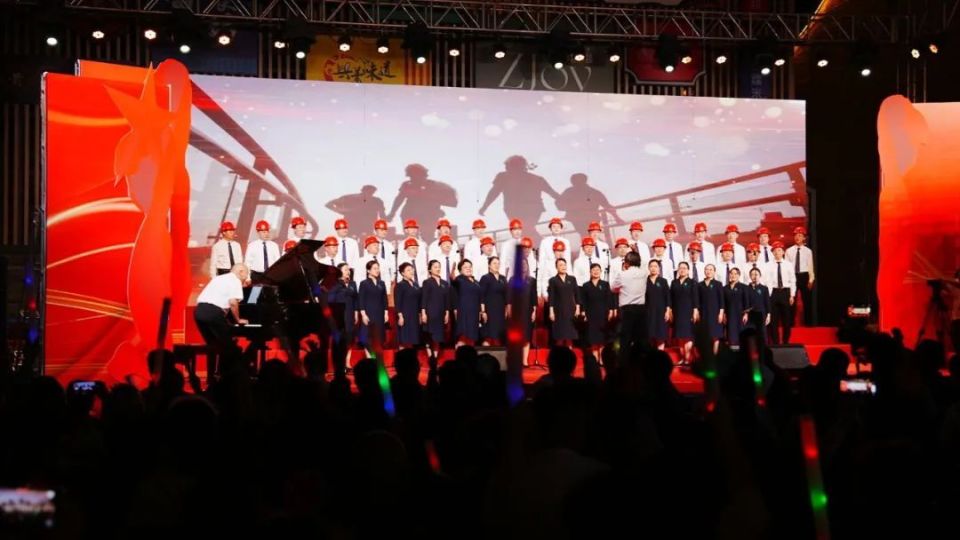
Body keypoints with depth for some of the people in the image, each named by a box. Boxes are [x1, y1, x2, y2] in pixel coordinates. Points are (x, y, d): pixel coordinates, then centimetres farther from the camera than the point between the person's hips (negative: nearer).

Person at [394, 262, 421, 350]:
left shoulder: (416, 284, 13)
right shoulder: (400, 285, -6)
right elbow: (397, 302, -11)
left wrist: (420, 314, 12)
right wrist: (400, 316, -17)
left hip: (415, 316, 6)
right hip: (405, 316, -6)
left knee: (412, 339, 8)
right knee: (404, 340, -5)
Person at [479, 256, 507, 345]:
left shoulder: (503, 279, 12)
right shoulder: (485, 278, -4)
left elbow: (505, 295, 14)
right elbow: (481, 296, -9)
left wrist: (506, 310, 9)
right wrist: (483, 311, -15)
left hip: (501, 310, 6)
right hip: (489, 310, -5)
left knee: (499, 334, 5)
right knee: (488, 334, -8)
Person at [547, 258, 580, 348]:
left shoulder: (572, 279, 10)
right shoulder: (553, 280, 3)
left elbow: (576, 294, 9)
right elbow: (551, 297, -1)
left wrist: (577, 308, 1)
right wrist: (551, 311, -8)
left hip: (570, 310, 2)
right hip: (559, 311, -2)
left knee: (570, 334, 1)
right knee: (559, 335, -3)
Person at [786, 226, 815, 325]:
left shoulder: (808, 251, 0)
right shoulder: (789, 251, 2)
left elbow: (810, 266, 1)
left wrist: (811, 280, -3)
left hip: (804, 276, 0)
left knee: (807, 301, 6)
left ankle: (808, 322, 15)